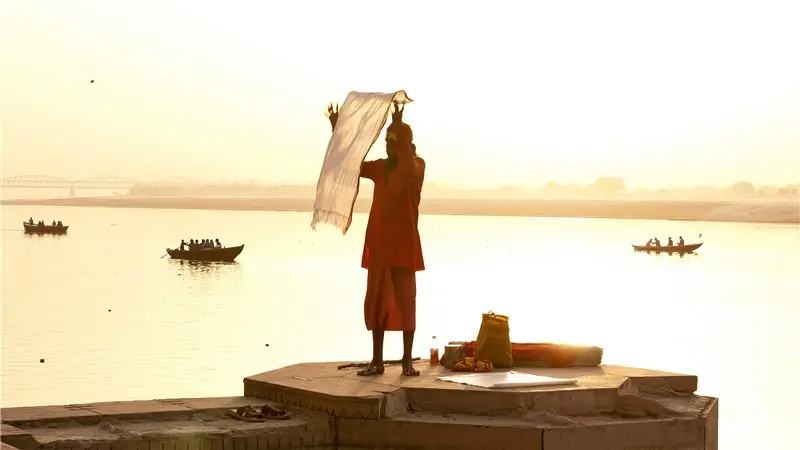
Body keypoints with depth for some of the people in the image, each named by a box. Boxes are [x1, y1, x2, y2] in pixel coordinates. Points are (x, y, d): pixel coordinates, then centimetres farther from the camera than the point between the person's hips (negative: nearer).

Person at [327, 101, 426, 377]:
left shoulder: (417, 165, -4)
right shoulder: (380, 167, 12)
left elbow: (410, 169, -28)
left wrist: (399, 129, -37)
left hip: (404, 247, -5)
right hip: (378, 245, 5)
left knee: (406, 303, -3)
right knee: (376, 303, 5)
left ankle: (408, 360, 2)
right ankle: (377, 361, 10)